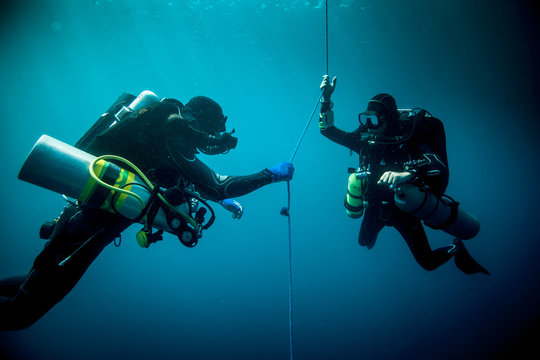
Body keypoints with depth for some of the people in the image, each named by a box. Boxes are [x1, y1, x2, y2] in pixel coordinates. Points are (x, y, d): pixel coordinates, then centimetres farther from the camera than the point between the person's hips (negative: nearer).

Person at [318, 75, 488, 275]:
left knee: (428, 262, 4)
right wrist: (326, 99, -16)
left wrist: (407, 174, -59)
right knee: (365, 242, 26)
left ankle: (456, 249, 35)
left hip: (403, 207, -4)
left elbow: (439, 165, -41)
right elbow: (328, 130, -6)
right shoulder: (365, 138, -12)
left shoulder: (410, 141, -25)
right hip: (375, 205, 4)